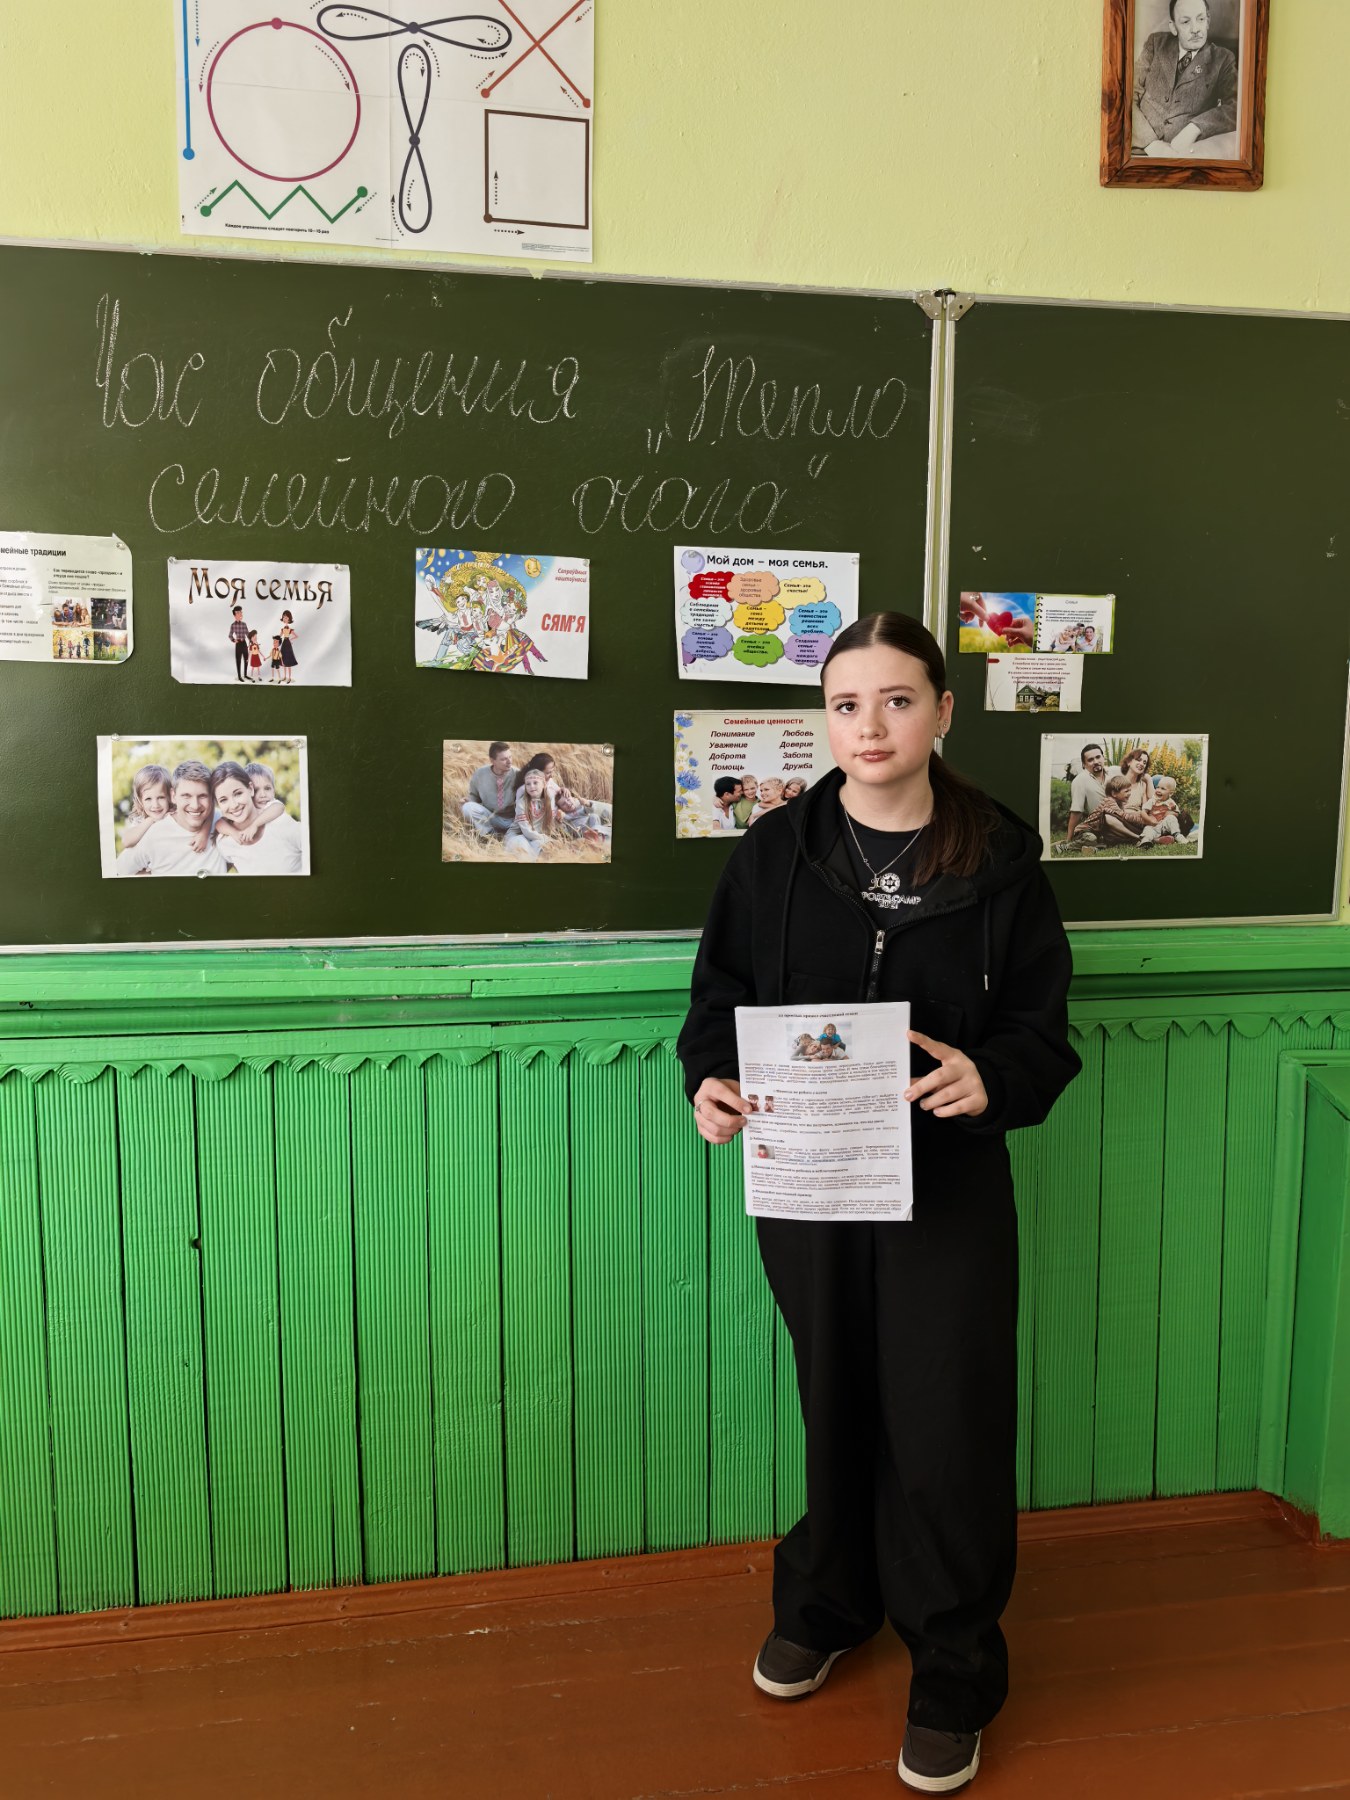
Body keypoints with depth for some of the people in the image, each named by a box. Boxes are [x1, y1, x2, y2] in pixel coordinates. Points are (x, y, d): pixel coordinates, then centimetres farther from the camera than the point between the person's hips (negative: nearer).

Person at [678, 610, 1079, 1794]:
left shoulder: (1001, 860, -5)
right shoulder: (777, 851, -2)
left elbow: (1044, 1034, -3)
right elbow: (721, 997, 3)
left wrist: (991, 1078, -24)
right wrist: (711, 1079, -17)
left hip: (949, 1190, -1)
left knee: (945, 1427, 5)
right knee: (834, 1403, 18)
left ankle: (954, 1675, 29)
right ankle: (825, 1605, 44)